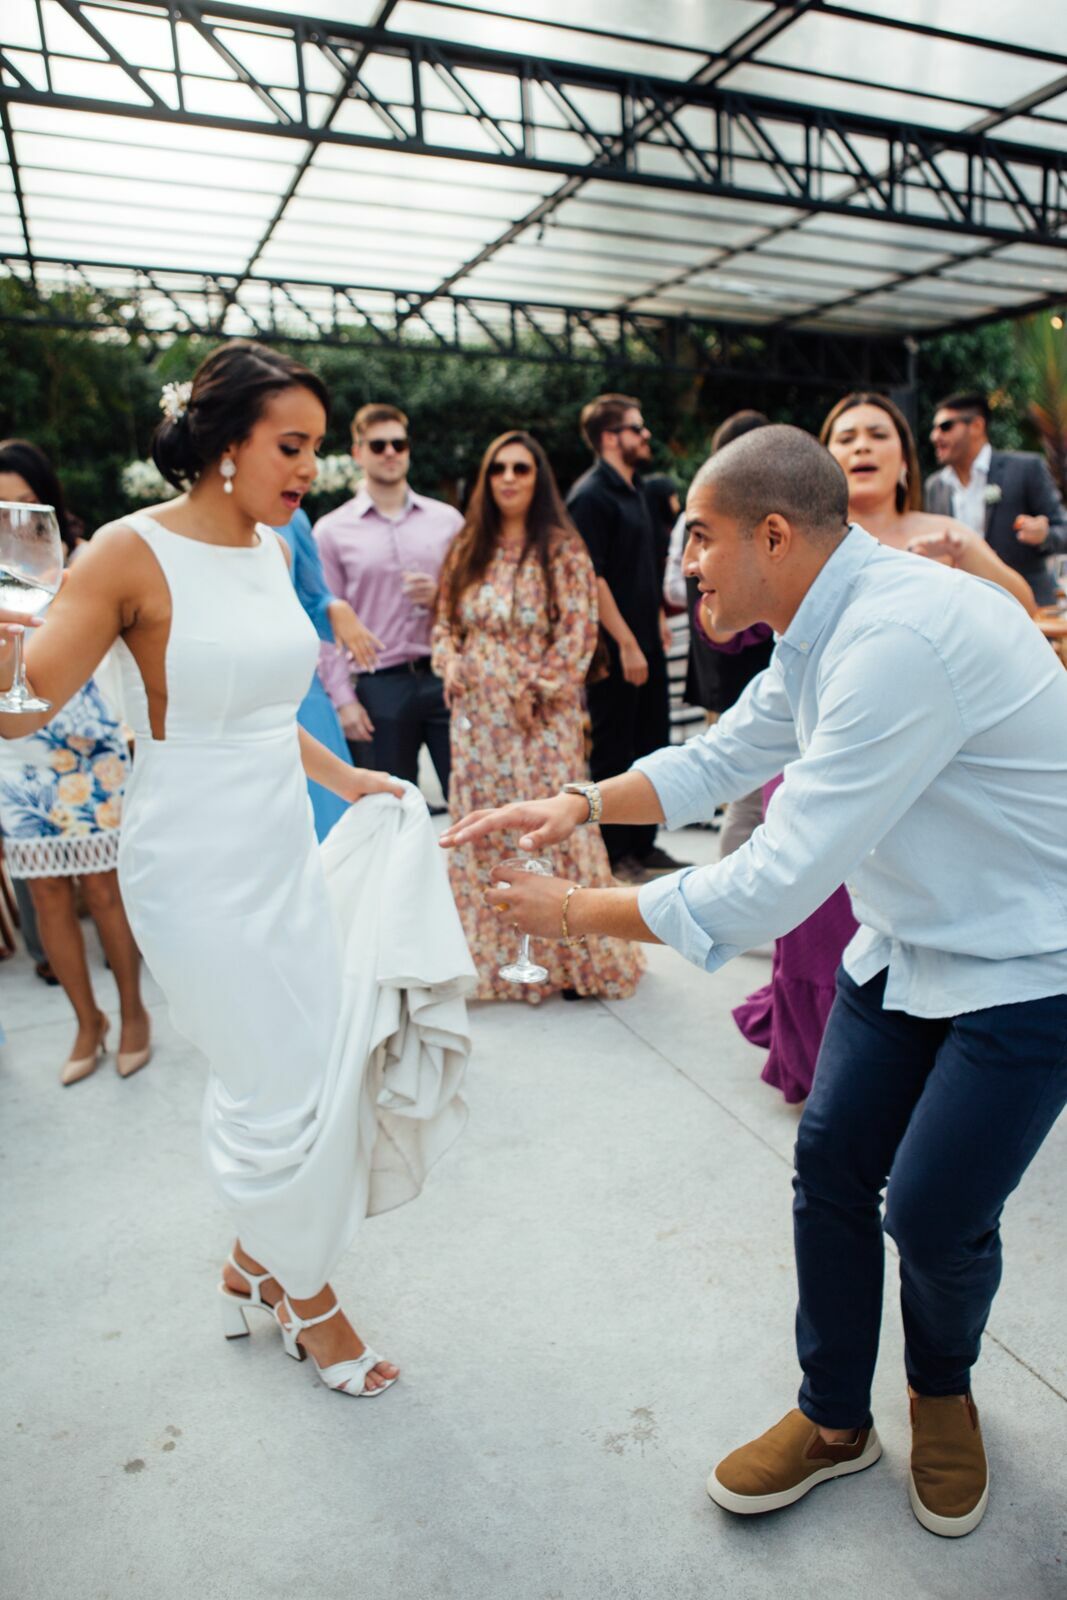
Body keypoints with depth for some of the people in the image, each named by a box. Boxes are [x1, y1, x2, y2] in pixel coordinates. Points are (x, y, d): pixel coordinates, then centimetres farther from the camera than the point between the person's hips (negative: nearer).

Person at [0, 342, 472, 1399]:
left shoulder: (271, 549, 8)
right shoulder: (133, 552, -14)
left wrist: (341, 778, 20)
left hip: (286, 846, 8)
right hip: (198, 863, -7)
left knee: (330, 1058, 13)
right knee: (282, 1082, 3)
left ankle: (254, 1263, 40)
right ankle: (307, 1299, 32)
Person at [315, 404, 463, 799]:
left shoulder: (447, 519, 8)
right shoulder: (332, 530, 3)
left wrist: (440, 597, -10)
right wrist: (343, 699, -5)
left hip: (446, 677, 1)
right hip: (380, 687, -1)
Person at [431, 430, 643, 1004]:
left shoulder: (562, 550, -1)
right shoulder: (467, 552, 13)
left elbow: (579, 632, -7)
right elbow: (445, 624, 16)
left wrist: (535, 689, -13)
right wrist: (452, 667, -3)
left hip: (540, 718, -4)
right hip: (477, 718, 5)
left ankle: (570, 956, 11)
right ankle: (493, 954, 21)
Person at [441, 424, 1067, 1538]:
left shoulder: (900, 639, -32)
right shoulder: (825, 631, 0)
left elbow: (777, 882, -33)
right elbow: (723, 757, 11)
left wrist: (575, 912, -22)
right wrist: (581, 803, -3)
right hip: (908, 942, 8)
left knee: (934, 1217, -2)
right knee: (832, 1165, 7)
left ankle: (941, 1393, 35)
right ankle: (834, 1419, 29)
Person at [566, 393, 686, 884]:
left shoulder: (632, 490, 16)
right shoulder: (591, 495, -13)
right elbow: (591, 577, -19)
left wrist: (658, 618, 18)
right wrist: (626, 644, -20)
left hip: (645, 642, 9)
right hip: (616, 649, -9)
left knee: (651, 745, 14)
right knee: (611, 753, 1)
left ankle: (642, 844, 27)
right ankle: (612, 856, 13)